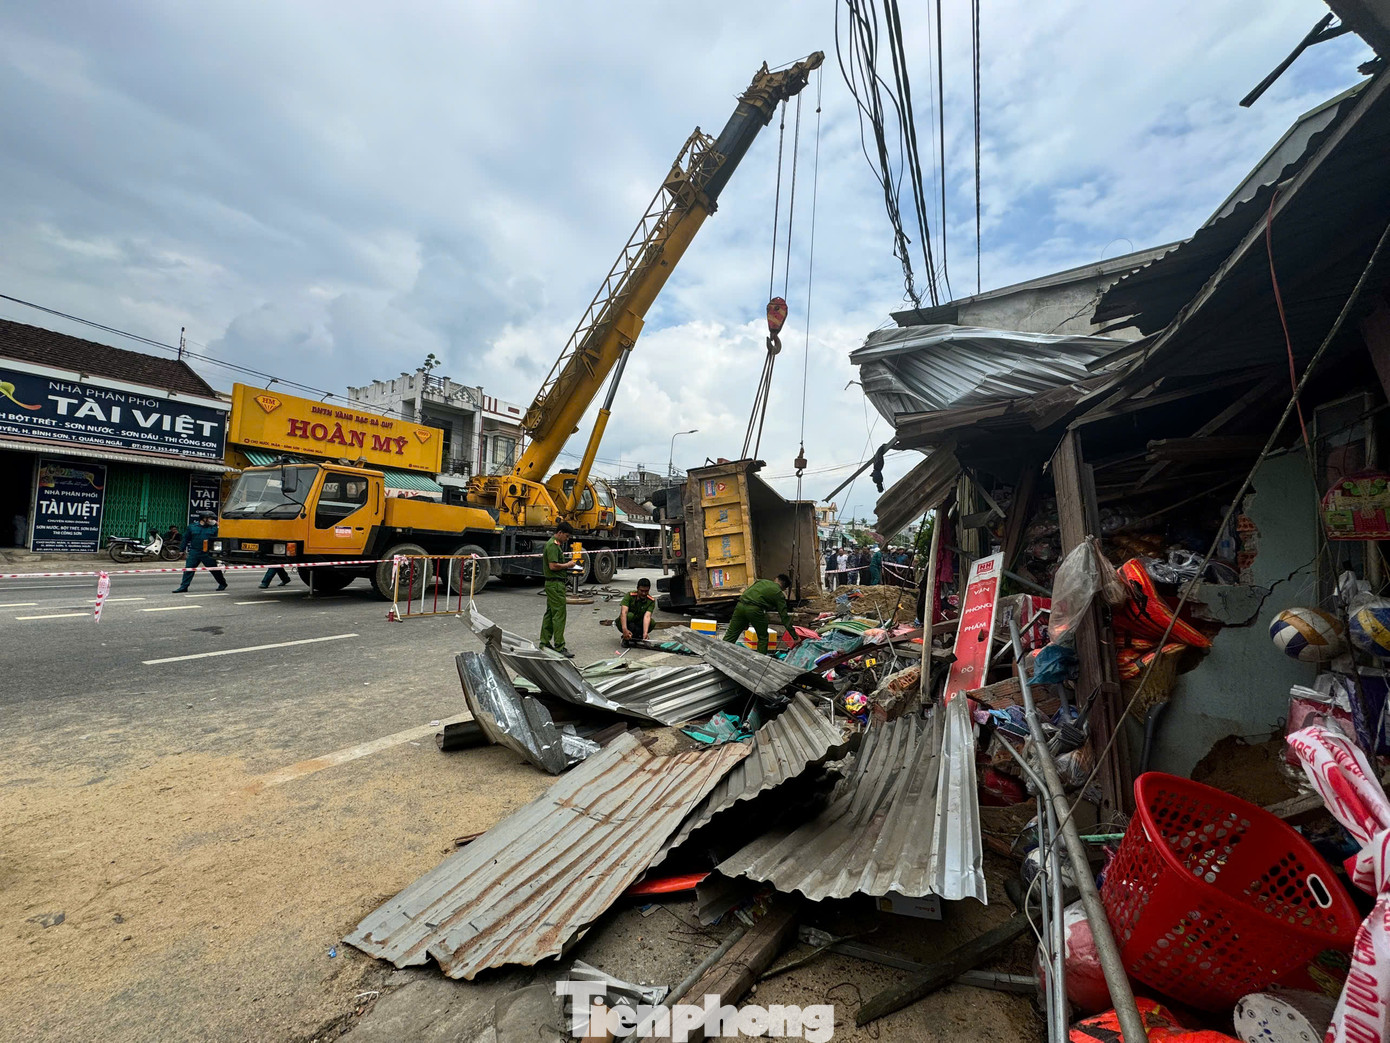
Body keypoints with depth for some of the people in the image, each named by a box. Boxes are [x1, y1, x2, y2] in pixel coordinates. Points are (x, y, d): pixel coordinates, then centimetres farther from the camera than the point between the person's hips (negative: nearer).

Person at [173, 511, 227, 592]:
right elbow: (186, 539, 13)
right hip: (194, 553, 2)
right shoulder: (192, 526, 6)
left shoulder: (214, 528, 1)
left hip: (208, 553, -2)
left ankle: (223, 583, 20)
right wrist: (183, 550, 13)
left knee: (215, 570, 6)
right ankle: (183, 587, 6)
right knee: (188, 569, 0)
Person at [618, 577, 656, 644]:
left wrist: (645, 633, -47)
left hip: (639, 624, 2)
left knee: (652, 622, -28)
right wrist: (624, 630, -49)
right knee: (629, 615, -35)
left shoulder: (651, 601, -15)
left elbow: (647, 616, -30)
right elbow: (623, 612, -33)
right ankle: (626, 638, -15)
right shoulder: (629, 595, -19)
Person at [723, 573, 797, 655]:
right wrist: (795, 637, 18)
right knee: (763, 638, 17)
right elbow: (785, 617, 11)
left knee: (730, 636, 12)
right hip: (754, 609, -5)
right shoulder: (779, 594, 14)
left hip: (740, 605, 5)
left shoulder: (762, 581, 29)